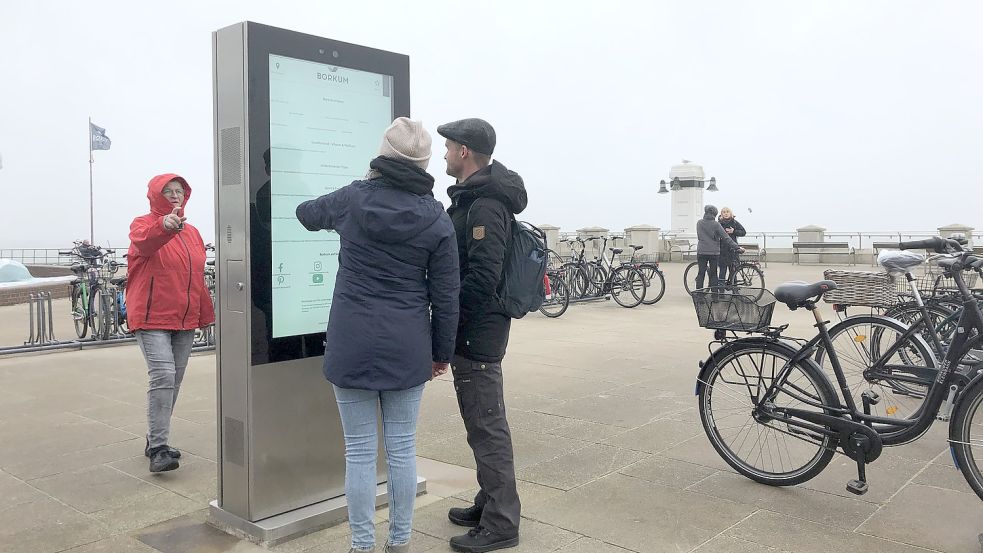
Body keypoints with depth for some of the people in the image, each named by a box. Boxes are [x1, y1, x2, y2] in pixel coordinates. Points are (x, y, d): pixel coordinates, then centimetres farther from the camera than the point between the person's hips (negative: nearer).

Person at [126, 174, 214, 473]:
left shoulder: (192, 232, 15)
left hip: (185, 320, 7)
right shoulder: (143, 224, -4)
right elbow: (143, 241, -30)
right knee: (163, 376, -18)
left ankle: (156, 439, 25)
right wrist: (165, 225, -51)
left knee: (174, 380, 11)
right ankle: (158, 448, -12)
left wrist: (206, 314, 17)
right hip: (152, 318, -7)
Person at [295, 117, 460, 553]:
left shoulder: (352, 198, -2)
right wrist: (443, 352, 10)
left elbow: (307, 213, 20)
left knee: (360, 452, 7)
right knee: (402, 449, 12)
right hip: (407, 348, 1)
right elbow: (445, 296, -1)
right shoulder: (436, 218, -3)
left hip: (353, 345, -1)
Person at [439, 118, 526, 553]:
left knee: (486, 427, -2)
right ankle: (490, 504, 32)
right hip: (474, 331, 10)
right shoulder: (472, 197, 15)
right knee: (481, 422, 18)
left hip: (476, 332, -10)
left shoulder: (485, 205, -18)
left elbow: (482, 277, -25)